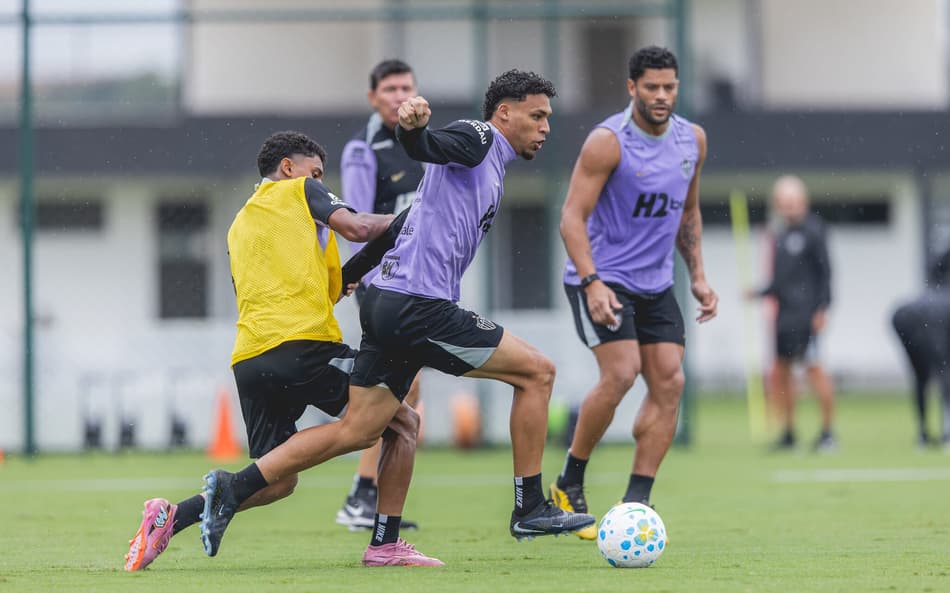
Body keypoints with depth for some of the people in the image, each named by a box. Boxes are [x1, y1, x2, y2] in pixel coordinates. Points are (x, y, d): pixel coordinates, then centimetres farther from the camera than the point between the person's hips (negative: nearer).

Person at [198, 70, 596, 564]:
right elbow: (425, 147, -24)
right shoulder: (478, 139, -4)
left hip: (386, 302, 10)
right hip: (418, 305, -10)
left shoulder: (490, 165, 26)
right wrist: (413, 126, -45)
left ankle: (232, 489, 4)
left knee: (358, 430, 7)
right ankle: (530, 509, 3)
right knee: (537, 371, -3)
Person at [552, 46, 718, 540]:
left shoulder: (692, 139, 6)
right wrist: (592, 284, -28)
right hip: (602, 280, -7)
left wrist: (697, 275, 11)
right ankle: (569, 486, -4)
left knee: (669, 382, -5)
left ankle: (636, 503, -1)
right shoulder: (608, 142, -15)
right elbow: (573, 216, -17)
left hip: (655, 285, 7)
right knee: (620, 373, -21)